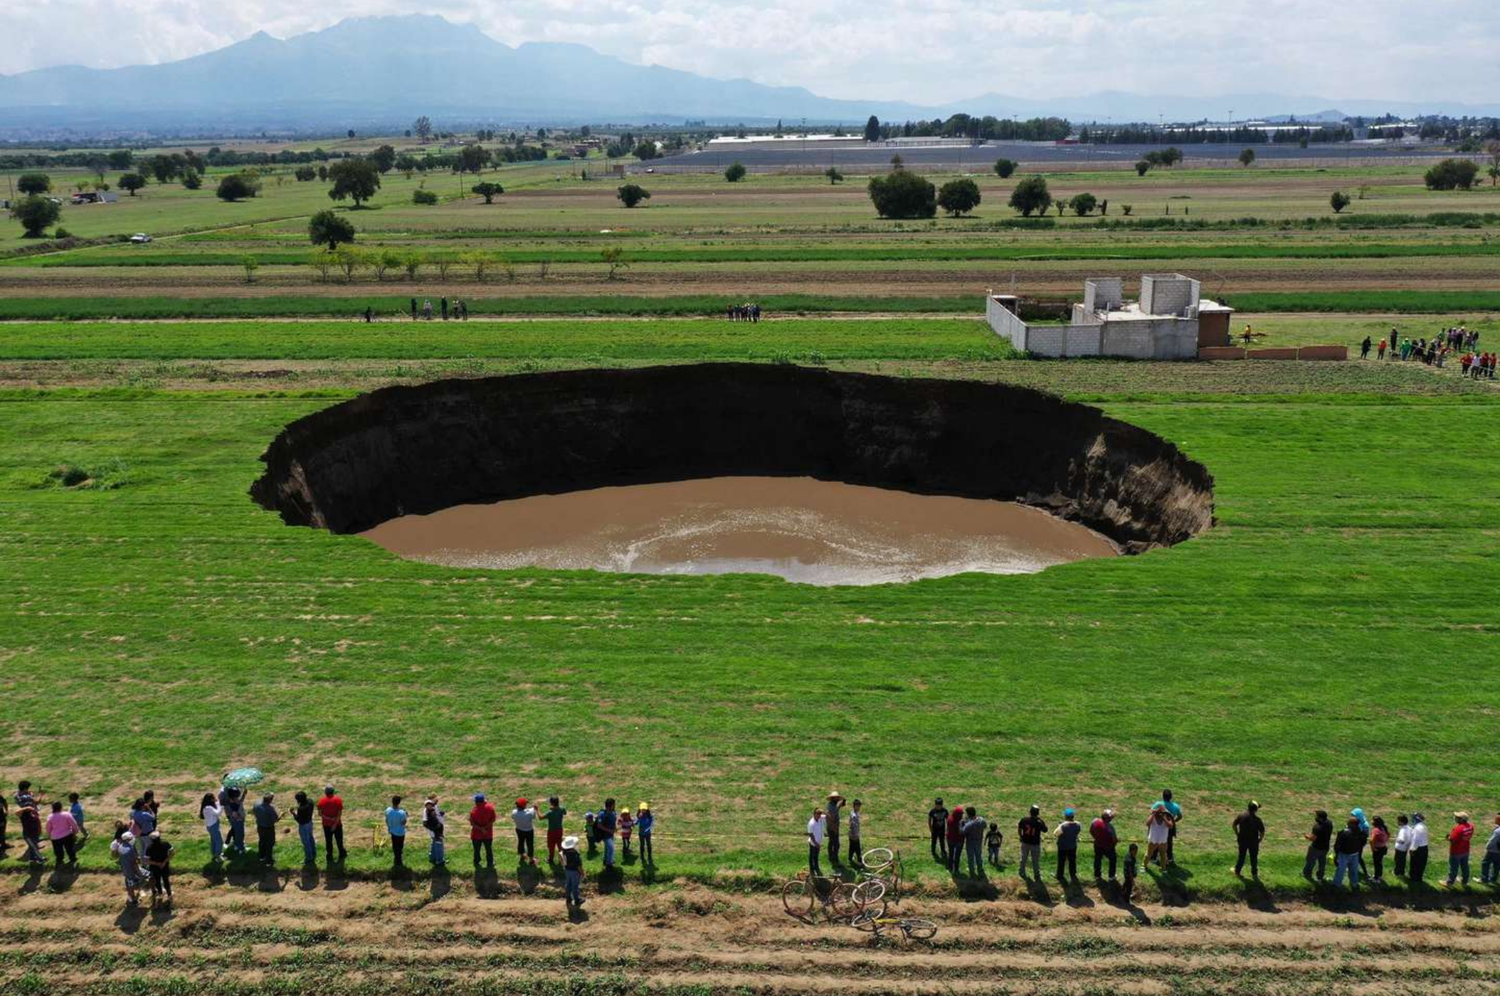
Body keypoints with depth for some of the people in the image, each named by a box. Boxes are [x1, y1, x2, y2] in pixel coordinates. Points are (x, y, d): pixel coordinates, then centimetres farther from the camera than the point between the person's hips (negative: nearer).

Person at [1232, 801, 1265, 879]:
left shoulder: (1241, 816, -12)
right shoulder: (1258, 820, -21)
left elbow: (1233, 825, -1)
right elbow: (1262, 832, -17)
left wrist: (1237, 834, 11)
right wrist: (1259, 840, 2)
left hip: (1242, 840, 3)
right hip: (1253, 842, -3)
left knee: (1241, 856, 20)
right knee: (1254, 858, 16)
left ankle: (1237, 871, 32)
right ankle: (1254, 874, 28)